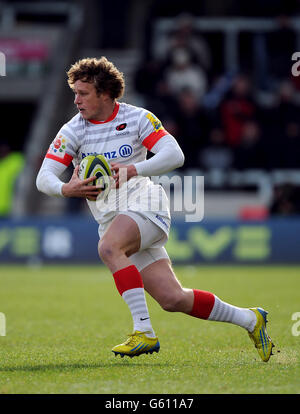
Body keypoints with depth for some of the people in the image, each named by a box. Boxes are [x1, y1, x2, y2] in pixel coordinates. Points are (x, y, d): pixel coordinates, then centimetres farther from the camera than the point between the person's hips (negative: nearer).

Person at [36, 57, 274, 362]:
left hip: (144, 205, -4)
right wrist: (66, 189, -25)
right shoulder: (73, 131, 5)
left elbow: (174, 155, -10)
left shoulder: (137, 118, -2)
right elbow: (44, 178, -2)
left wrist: (133, 170, -24)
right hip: (111, 219, 4)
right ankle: (250, 319, 13)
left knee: (108, 247, -35)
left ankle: (144, 332, -33)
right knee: (173, 299, -5)